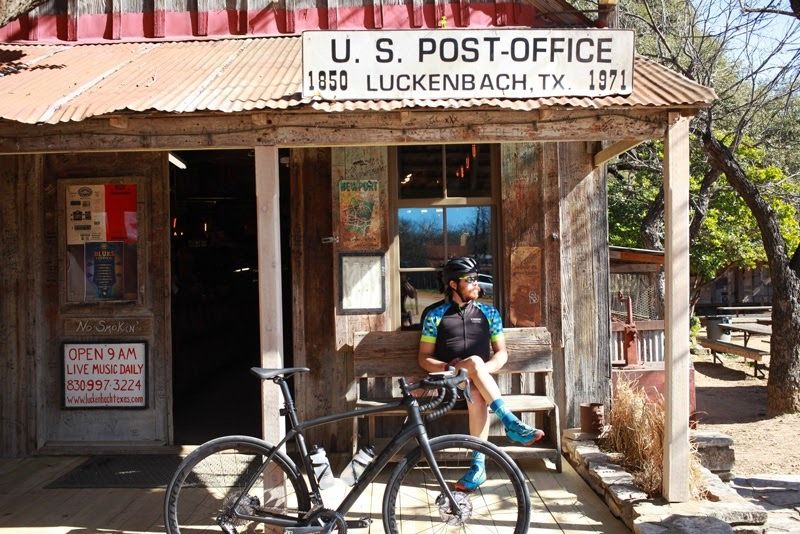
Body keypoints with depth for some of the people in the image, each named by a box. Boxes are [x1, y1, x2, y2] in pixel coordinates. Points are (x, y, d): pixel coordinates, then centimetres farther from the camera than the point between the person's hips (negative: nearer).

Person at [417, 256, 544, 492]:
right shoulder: (435, 315, 8)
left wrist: (482, 370, -9)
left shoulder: (489, 313, 14)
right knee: (474, 361, -35)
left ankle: (478, 466, -35)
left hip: (477, 382, 2)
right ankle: (511, 422, -40)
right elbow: (424, 358, 7)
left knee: (477, 396, -37)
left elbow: (502, 353, 14)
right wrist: (447, 367, -14)